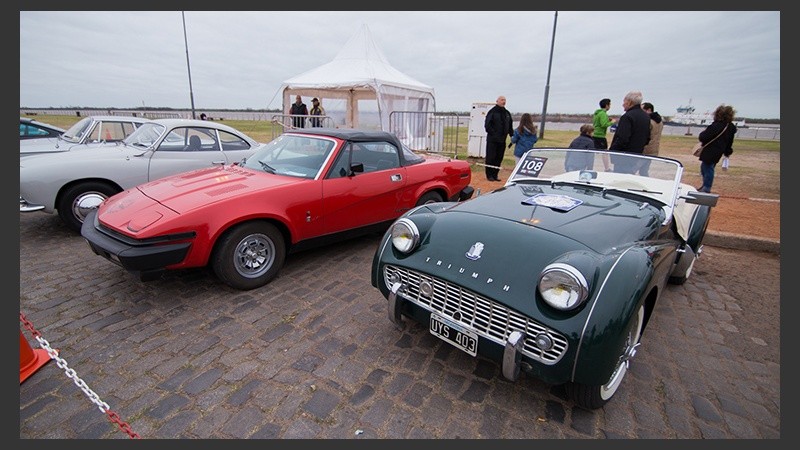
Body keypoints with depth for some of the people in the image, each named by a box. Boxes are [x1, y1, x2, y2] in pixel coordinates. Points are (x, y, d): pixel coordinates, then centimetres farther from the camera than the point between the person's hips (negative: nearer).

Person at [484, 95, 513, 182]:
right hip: (492, 140, -6)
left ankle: (495, 175, 16)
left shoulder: (507, 113, 14)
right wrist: (493, 133, -17)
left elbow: (510, 126, 17)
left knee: (499, 158, 8)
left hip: (502, 140, 6)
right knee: (490, 158, -2)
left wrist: (512, 135, 6)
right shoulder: (492, 112, -5)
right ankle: (489, 175, 6)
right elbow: (487, 124, -11)